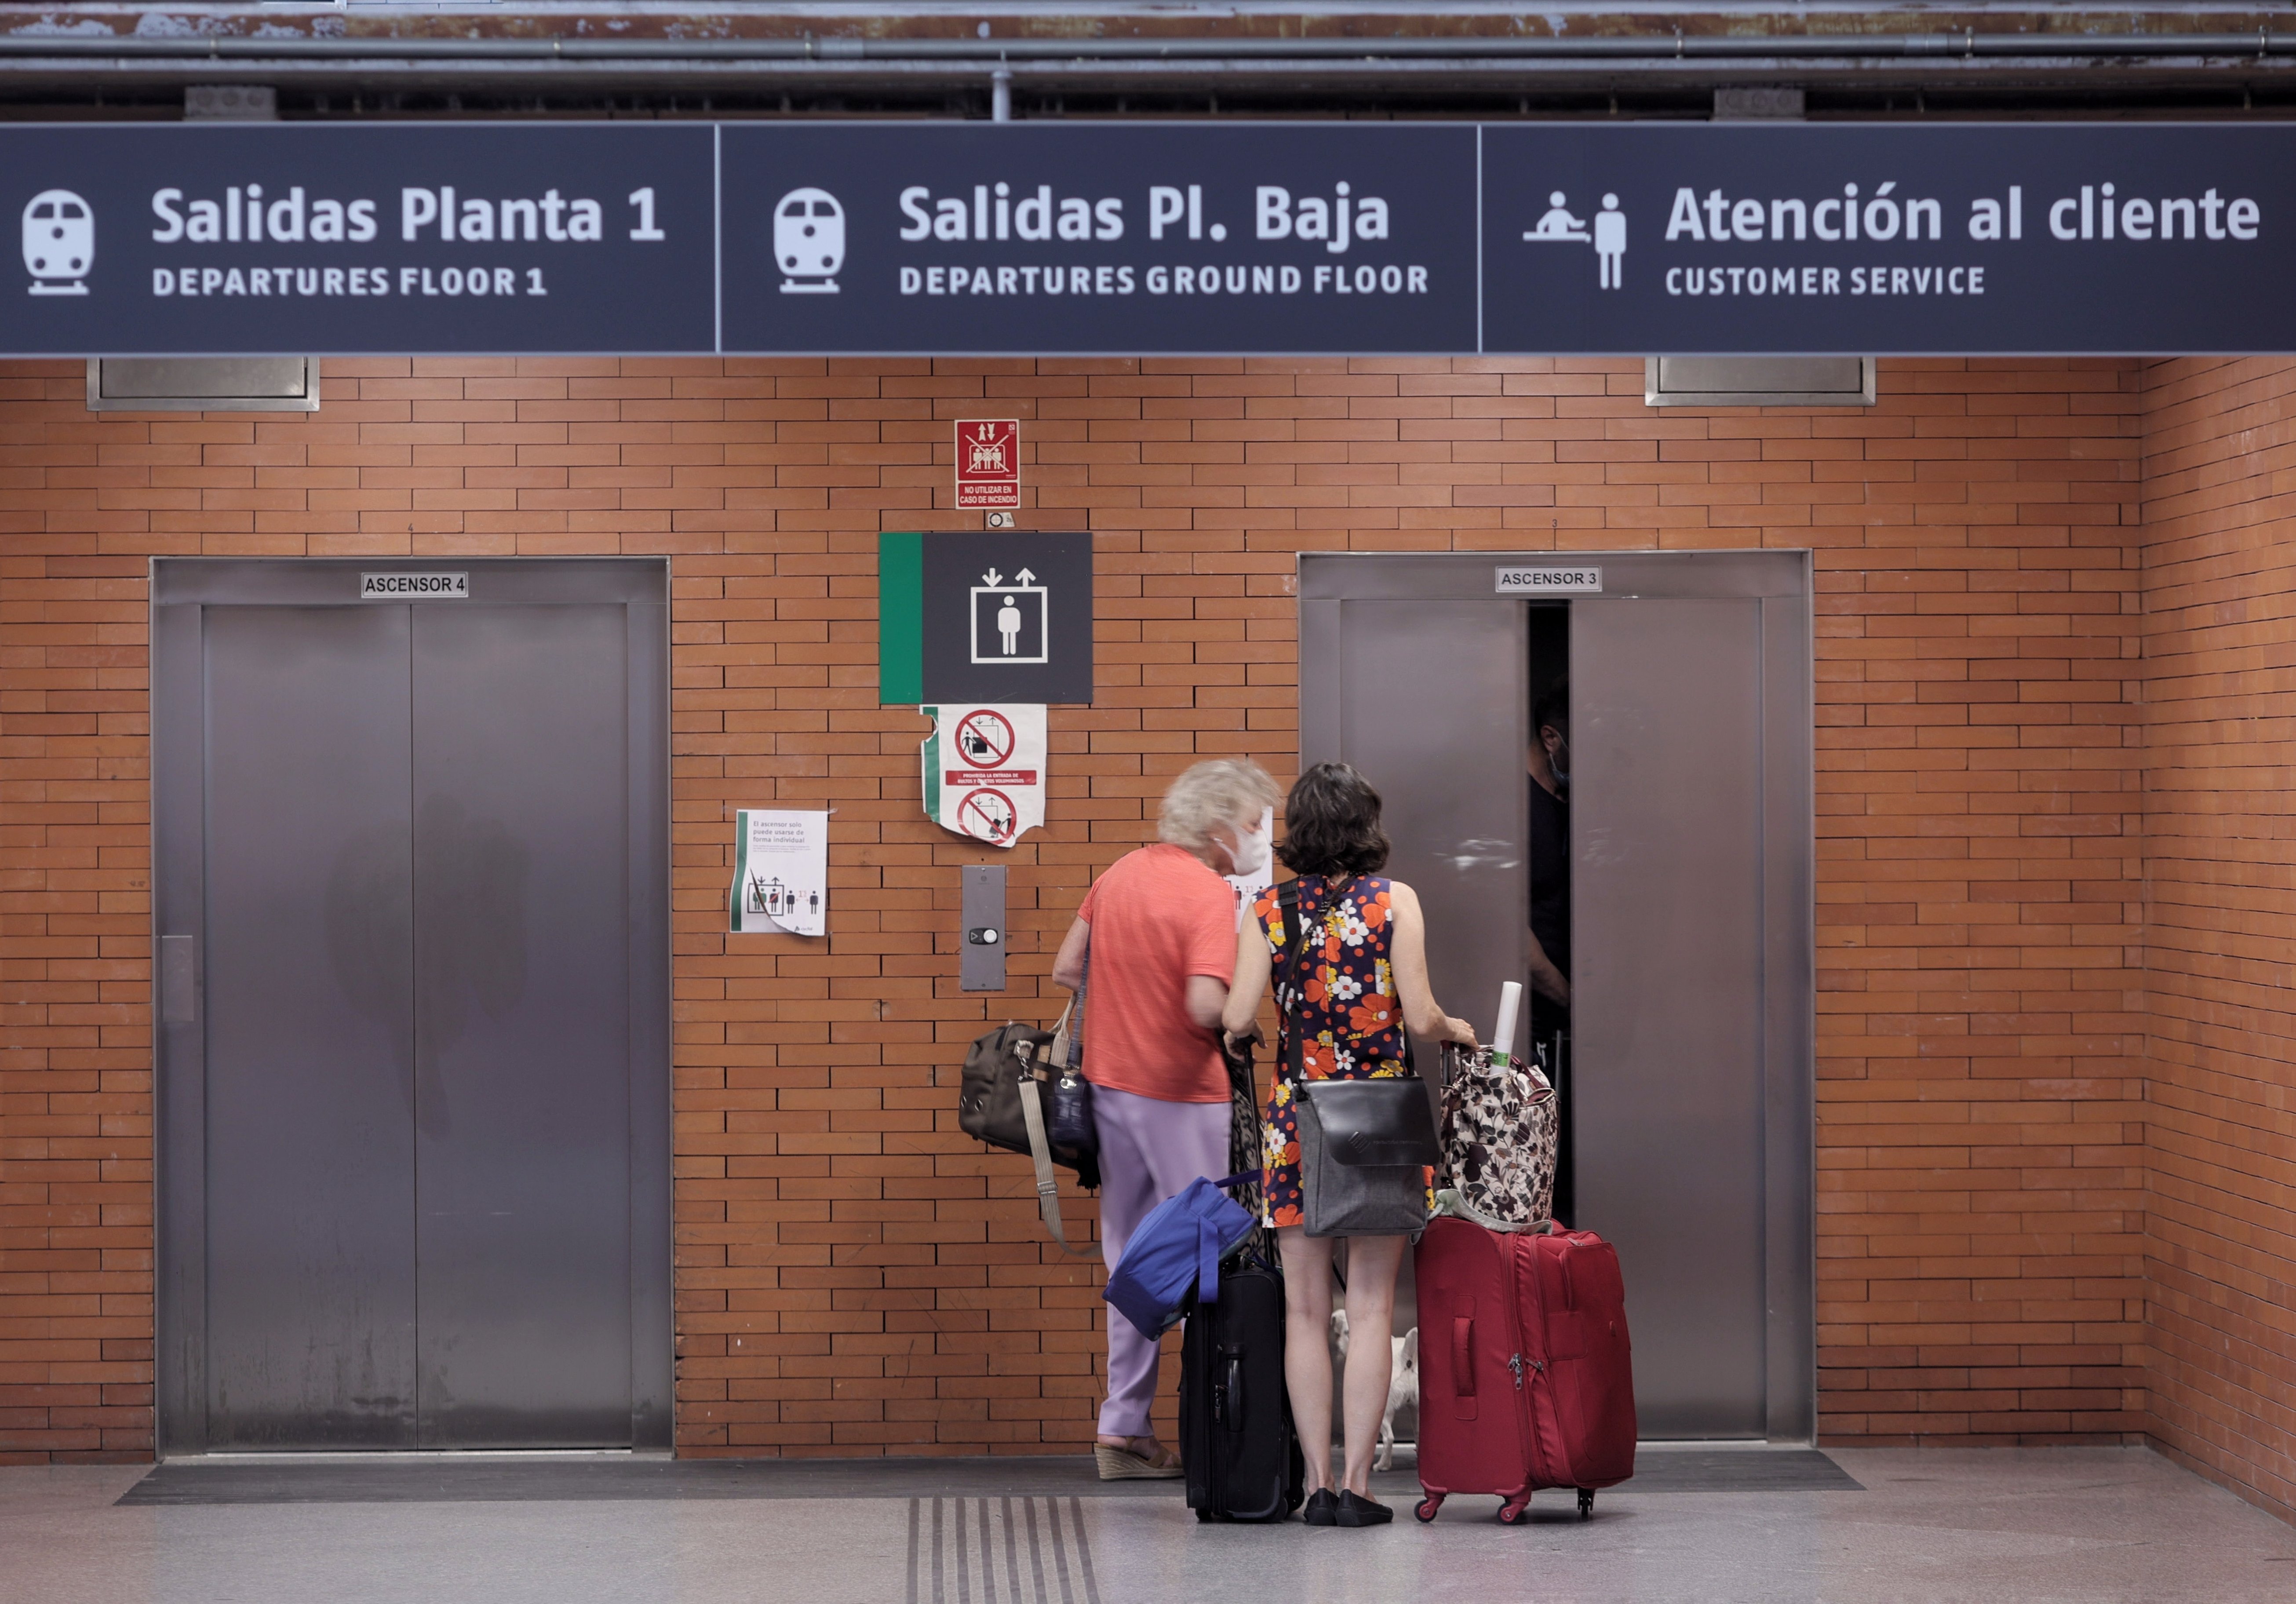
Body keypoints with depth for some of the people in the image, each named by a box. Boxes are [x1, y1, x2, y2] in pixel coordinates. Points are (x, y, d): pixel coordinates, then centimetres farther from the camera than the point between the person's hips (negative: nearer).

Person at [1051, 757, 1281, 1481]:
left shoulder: (1119, 873, 8)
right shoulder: (1210, 896, -16)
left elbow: (1066, 970, 13)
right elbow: (1206, 1006, -28)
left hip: (1110, 1085, 8)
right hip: (1181, 1095, -8)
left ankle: (1124, 1428, 14)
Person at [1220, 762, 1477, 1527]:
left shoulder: (1267, 911, 1)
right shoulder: (1394, 902, -3)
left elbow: (1236, 1017, -6)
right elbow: (1420, 1017, -9)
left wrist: (1244, 1035, 17)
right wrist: (1456, 1030, 12)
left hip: (1298, 1119, 1)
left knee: (1306, 1311, 6)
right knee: (1370, 1310, 2)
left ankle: (1318, 1481, 5)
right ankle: (1357, 1483, 0)